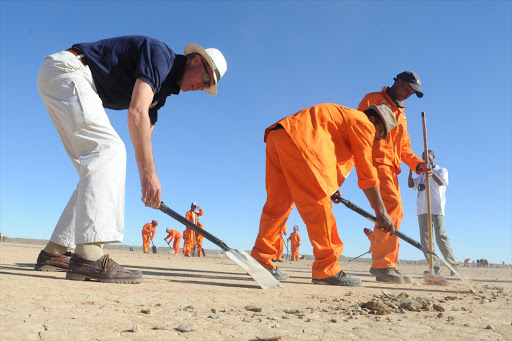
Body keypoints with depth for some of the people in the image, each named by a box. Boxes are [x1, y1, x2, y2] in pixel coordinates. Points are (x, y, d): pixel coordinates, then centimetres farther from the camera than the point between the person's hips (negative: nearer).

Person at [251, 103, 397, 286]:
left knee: (278, 204, 11)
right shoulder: (363, 122, 5)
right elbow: (366, 171, -1)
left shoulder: (344, 116, 33)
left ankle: (260, 260, 16)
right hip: (296, 137, -10)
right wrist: (381, 213, 2)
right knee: (318, 203, -8)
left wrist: (329, 185, 28)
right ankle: (326, 270, -6)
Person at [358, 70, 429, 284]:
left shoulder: (401, 114, 29)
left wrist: (416, 163, 4)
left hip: (391, 168, 9)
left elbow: (404, 146, 24)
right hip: (375, 162, -9)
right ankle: (382, 263, -26)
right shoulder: (373, 99, 7)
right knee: (392, 205, -24)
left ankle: (387, 267, 9)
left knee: (395, 212, 5)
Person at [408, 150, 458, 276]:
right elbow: (411, 185, 10)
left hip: (437, 209, -5)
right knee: (425, 240, -1)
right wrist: (411, 168, -1)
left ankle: (454, 265, -6)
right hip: (422, 210, 5)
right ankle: (435, 268, 2)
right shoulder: (422, 174, 24)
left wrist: (432, 173, -34)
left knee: (441, 237, -14)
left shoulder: (442, 170, 9)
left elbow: (441, 182, -13)